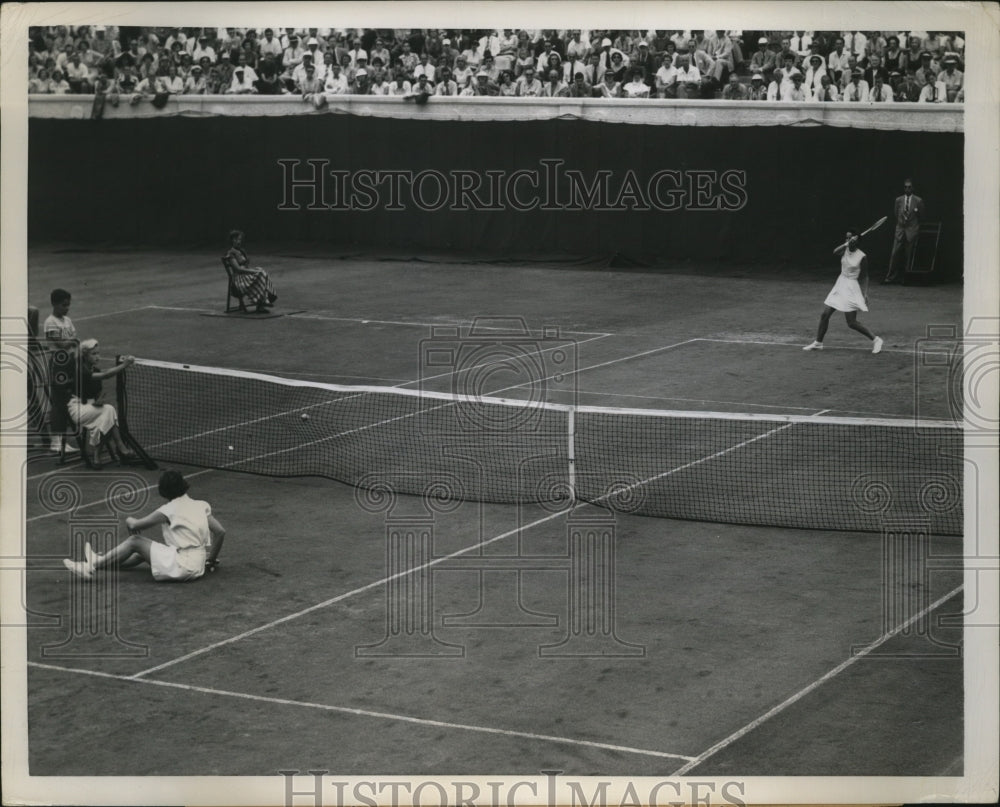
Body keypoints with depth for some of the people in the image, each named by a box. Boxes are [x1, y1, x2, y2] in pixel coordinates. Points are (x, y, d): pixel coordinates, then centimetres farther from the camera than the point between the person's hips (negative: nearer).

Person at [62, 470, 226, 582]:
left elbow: (135, 525, -5)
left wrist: (130, 520, 19)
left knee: (135, 541, 2)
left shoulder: (169, 510, -9)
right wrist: (212, 560, 17)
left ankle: (91, 567, 6)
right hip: (198, 567, 8)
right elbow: (220, 532, 5)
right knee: (144, 550, 24)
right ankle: (101, 562, 35)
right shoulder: (201, 506, 7)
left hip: (182, 567, -8)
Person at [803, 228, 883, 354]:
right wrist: (846, 244, -31)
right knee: (825, 314, 5)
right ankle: (818, 343, 18)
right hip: (840, 285, 6)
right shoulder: (845, 250, 2)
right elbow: (835, 252, -20)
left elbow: (865, 277, -7)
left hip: (851, 288, -6)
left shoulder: (862, 257, -12)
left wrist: (865, 293, -14)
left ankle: (875, 339, 5)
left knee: (852, 323, -8)